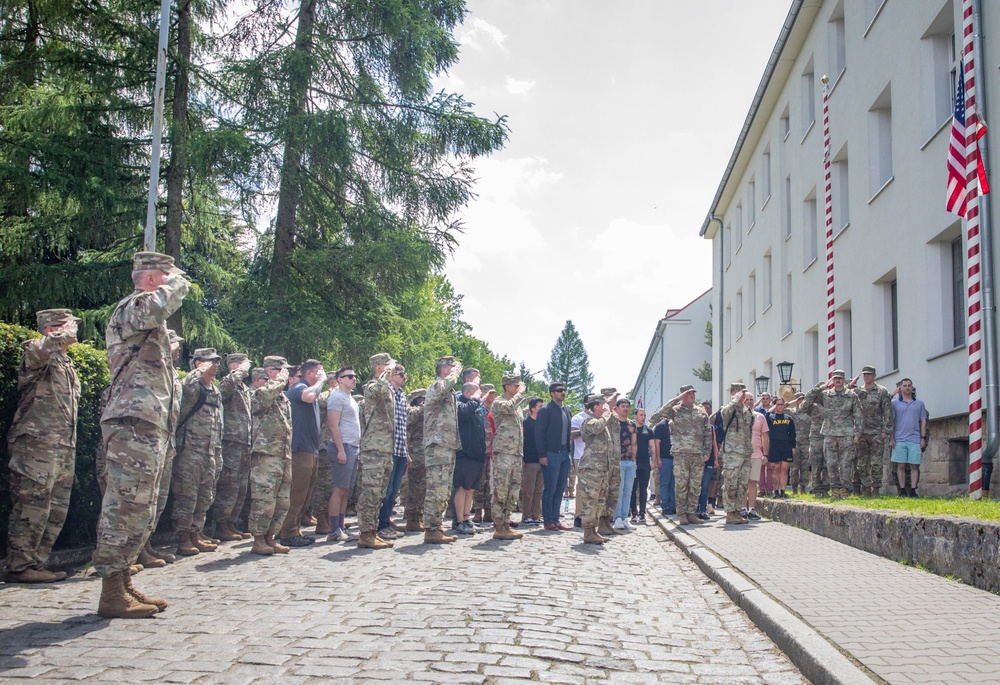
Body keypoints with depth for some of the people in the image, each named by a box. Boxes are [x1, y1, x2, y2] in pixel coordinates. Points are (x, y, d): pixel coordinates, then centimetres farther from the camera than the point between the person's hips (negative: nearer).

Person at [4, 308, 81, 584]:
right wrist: (63, 336, -14)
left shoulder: (66, 364, 24)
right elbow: (37, 351, -31)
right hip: (37, 444, -9)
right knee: (32, 507, -8)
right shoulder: (35, 353, -3)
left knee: (57, 510, 9)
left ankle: (36, 564, 15)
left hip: (64, 448, 9)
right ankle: (19, 567, -2)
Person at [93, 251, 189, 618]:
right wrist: (176, 281, -13)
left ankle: (123, 584, 21)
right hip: (134, 424, -11)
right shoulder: (132, 306, -6)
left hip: (148, 427, 11)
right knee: (126, 506, -9)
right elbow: (160, 304, -31)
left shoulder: (150, 324, 26)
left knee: (140, 510, 14)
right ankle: (112, 594, -6)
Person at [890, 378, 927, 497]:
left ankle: (913, 490, 4)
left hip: (915, 440, 1)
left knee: (915, 466, -1)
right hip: (899, 440, -1)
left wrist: (923, 438, 4)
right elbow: (891, 421, 6)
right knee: (901, 466, -1)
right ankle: (902, 490, 4)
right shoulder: (894, 403, 7)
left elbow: (923, 421, 12)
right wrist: (891, 438, -1)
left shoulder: (919, 403, 12)